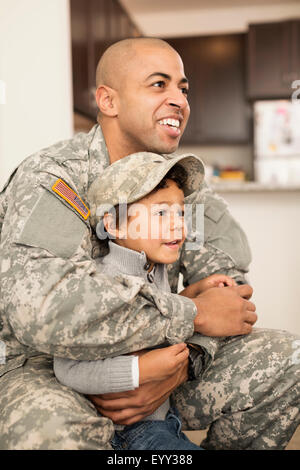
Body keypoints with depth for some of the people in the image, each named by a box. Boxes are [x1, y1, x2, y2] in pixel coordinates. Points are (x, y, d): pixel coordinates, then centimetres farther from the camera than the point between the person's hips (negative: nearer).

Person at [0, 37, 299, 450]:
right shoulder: (51, 179, -19)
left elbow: (227, 285, -3)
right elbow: (42, 307, -36)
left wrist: (179, 367, -22)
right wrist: (194, 315, -27)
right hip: (50, 368, -5)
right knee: (46, 431, -39)